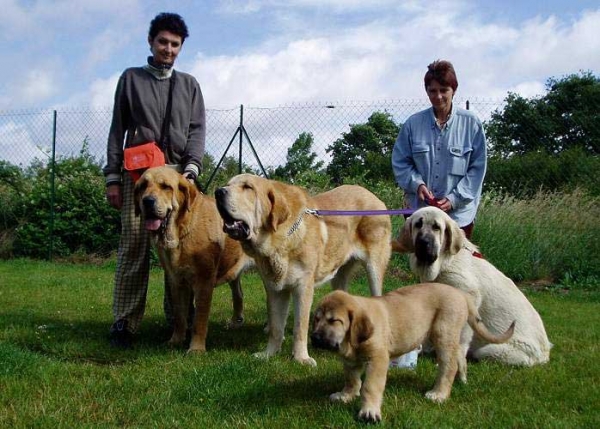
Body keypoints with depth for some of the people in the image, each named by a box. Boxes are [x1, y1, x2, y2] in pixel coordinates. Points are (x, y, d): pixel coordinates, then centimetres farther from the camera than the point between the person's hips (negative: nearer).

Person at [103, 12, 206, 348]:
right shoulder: (131, 79, 15)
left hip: (178, 172, 2)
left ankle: (179, 318, 6)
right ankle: (126, 321, -5)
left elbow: (197, 129, 8)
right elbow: (117, 130, 10)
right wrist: (112, 177, 2)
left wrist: (191, 167, -9)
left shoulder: (189, 84, 18)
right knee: (134, 244, -7)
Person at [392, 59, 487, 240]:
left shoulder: (471, 123, -5)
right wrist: (416, 183, -12)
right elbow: (400, 162, 6)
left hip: (459, 213, -1)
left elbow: (478, 166, -2)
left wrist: (454, 199, -10)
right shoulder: (413, 124, 0)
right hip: (419, 211, 1)